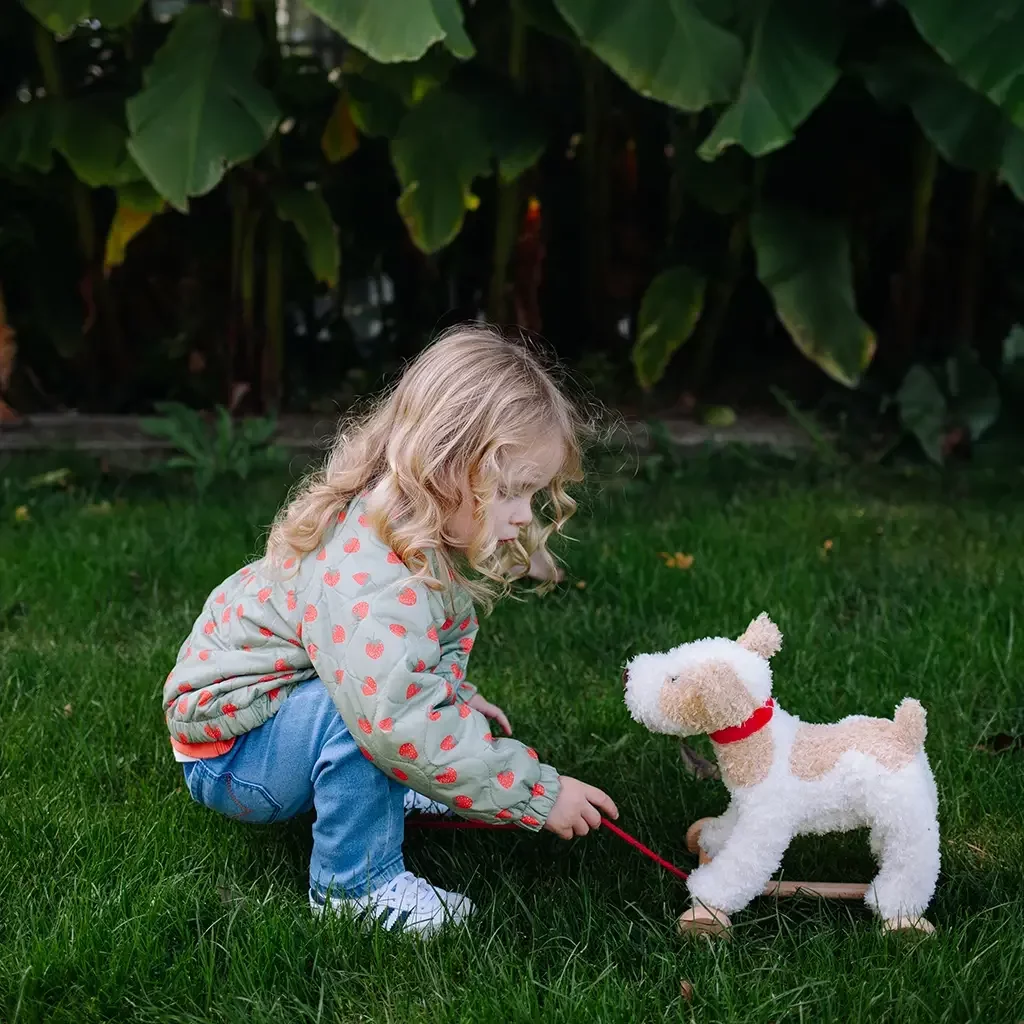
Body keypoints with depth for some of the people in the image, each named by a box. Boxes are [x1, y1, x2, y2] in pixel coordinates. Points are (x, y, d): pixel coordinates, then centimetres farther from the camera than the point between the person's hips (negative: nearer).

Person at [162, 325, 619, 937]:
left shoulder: (434, 541, -3)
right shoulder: (367, 574, -36)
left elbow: (429, 649, 18)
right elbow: (401, 721, -42)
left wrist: (456, 696, 1)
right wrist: (536, 794, -34)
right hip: (228, 750, -10)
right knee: (368, 706, -33)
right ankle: (354, 884, -18)